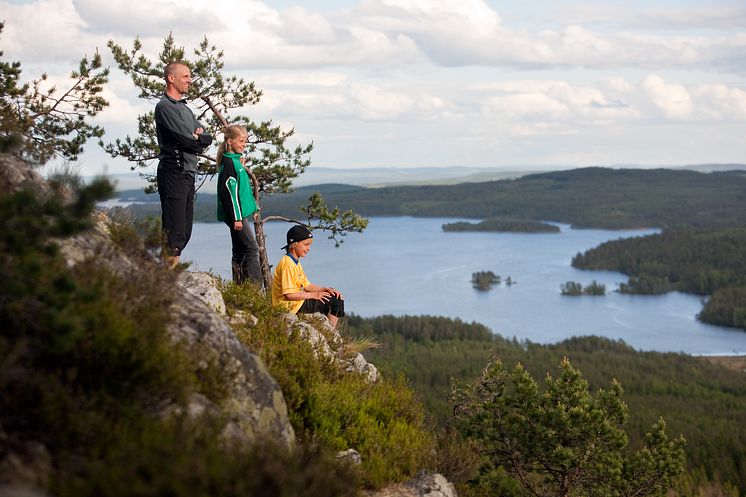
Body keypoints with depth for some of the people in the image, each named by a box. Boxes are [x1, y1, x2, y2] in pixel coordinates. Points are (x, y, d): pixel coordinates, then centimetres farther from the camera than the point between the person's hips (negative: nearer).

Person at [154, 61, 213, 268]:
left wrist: (199, 137, -4)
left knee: (184, 231, 11)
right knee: (175, 230, -13)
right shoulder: (165, 107, -9)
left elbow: (207, 138, 17)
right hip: (174, 172, -10)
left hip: (188, 173, 10)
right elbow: (188, 141, -17)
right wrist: (199, 139, 4)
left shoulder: (184, 108, 22)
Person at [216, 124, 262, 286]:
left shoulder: (236, 160, 16)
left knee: (240, 252, 11)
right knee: (252, 248, -12)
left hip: (242, 213, 10)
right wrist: (236, 217, -20)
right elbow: (229, 191, -19)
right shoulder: (228, 161, -13)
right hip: (236, 214, -10)